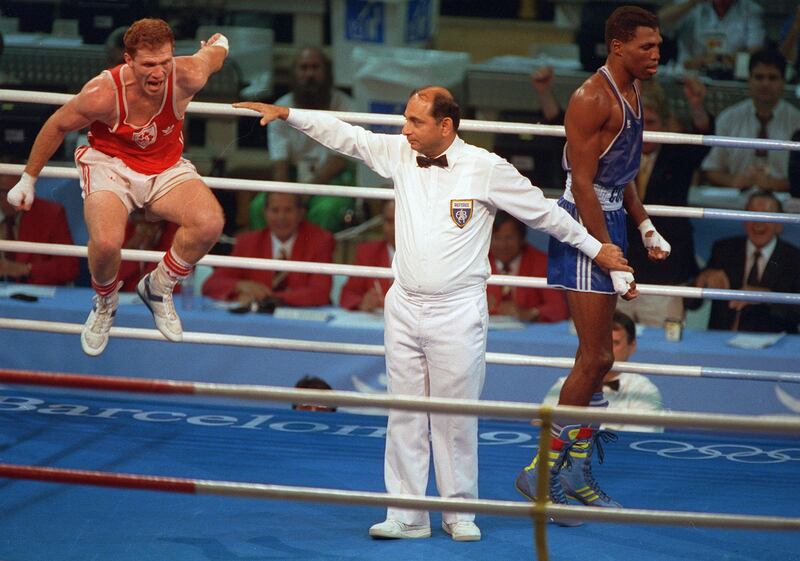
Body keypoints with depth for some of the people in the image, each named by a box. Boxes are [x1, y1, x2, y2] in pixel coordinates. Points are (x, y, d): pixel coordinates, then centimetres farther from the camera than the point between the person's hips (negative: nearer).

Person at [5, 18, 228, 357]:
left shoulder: (187, 77, -23)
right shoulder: (103, 94, -28)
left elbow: (215, 52, 3)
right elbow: (57, 127, -8)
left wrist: (219, 44, 30)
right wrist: (28, 180, 3)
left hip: (166, 170, 3)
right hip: (111, 165, -3)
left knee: (210, 223, -28)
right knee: (106, 242, -34)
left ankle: (159, 287, 3)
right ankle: (105, 303, 4)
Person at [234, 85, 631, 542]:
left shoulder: (486, 168, -7)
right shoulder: (399, 154, 5)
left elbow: (544, 212, 3)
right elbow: (345, 136, 15)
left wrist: (595, 249, 9)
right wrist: (287, 114, 12)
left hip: (458, 312, -4)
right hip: (404, 307, 4)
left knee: (456, 418, 0)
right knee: (405, 416, 5)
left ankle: (460, 513, 12)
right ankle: (407, 516, 9)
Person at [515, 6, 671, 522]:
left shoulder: (633, 96, 13)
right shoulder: (592, 99, -17)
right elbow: (583, 184, -21)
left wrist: (645, 228, 21)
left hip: (610, 221, 10)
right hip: (583, 226, -10)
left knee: (596, 357, 13)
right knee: (596, 358, -12)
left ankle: (577, 473, 20)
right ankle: (542, 473, -5)